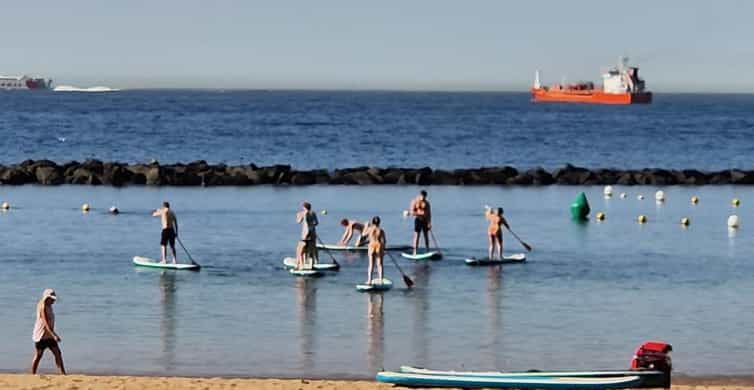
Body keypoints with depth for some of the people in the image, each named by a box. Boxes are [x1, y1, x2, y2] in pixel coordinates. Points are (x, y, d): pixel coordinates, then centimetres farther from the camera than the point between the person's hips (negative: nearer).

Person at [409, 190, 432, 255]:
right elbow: (411, 212, -9)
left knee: (426, 236, 5)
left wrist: (429, 223, -8)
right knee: (416, 236, -7)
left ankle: (428, 251, 11)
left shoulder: (426, 203, 3)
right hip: (418, 220, -3)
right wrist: (420, 213, -19)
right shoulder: (414, 202, -3)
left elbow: (429, 213, 0)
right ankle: (415, 252, -6)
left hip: (425, 221, 3)